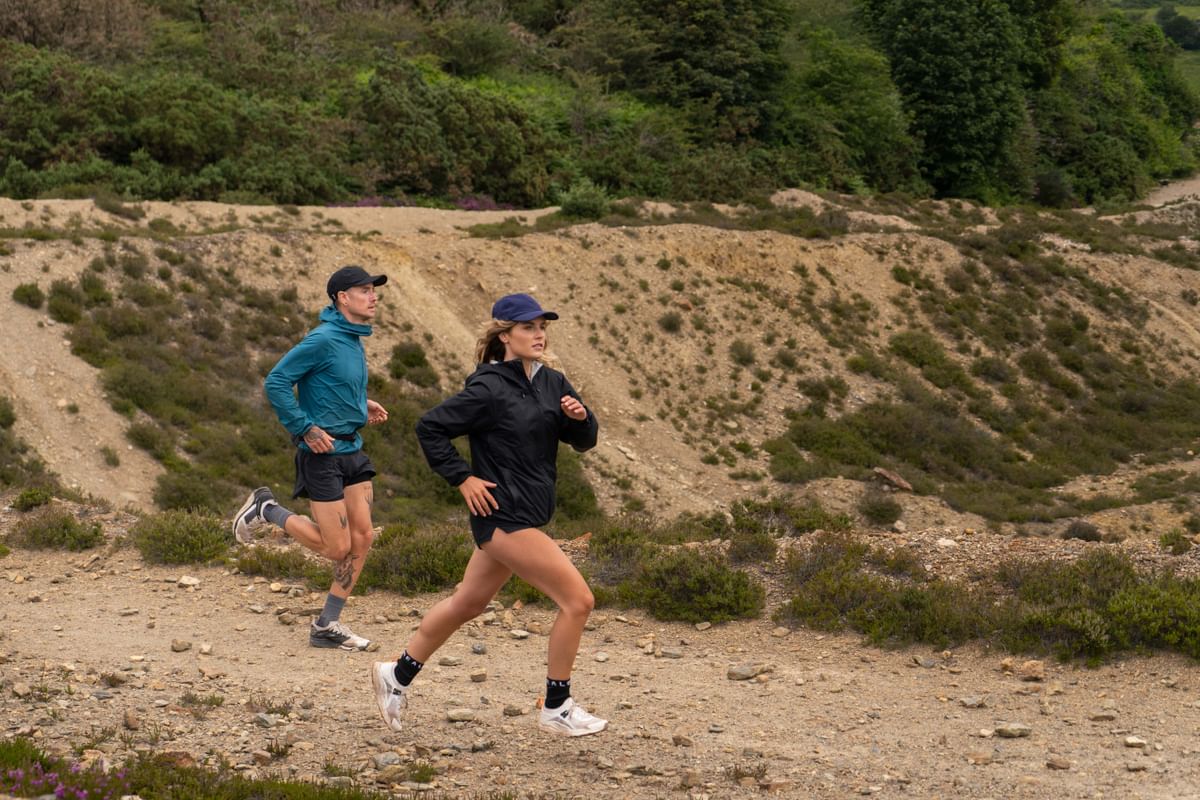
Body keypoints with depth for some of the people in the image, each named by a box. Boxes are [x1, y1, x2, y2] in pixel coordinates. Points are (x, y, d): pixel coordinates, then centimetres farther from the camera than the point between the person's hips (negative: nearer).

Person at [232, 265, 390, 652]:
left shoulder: (353, 340, 11)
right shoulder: (323, 340, -17)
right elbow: (276, 382, -18)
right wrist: (305, 429, -18)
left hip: (352, 449, 9)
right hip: (323, 453, -9)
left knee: (362, 536, 4)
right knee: (337, 546, -3)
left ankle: (327, 625, 12)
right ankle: (266, 510, 16)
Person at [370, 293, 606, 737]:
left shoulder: (552, 383, 8)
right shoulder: (490, 389, -15)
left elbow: (584, 441, 12)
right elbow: (429, 427, -11)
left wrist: (581, 417, -9)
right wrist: (463, 478, -12)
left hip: (523, 515, 9)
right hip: (504, 516, -9)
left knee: (468, 603, 20)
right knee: (578, 600, -9)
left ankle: (397, 675, 35)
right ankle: (556, 707, 4)